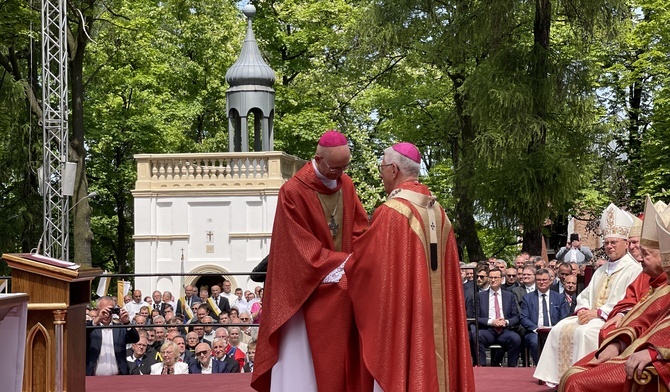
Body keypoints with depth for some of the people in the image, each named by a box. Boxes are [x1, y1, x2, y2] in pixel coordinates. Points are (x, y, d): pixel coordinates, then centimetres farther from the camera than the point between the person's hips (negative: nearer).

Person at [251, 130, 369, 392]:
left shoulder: (346, 185, 3)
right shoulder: (293, 192, -15)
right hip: (310, 288, -5)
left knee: (341, 355, 7)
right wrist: (342, 262, -16)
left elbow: (360, 228, 8)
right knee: (308, 357, -2)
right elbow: (302, 246, -14)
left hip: (343, 288, 5)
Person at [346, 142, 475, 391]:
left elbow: (364, 261, -10)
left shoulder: (391, 213, -15)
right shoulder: (438, 212, 10)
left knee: (399, 368, -3)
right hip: (433, 316, 7)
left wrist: (343, 266, 11)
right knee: (430, 363, 10)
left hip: (401, 314, -7)